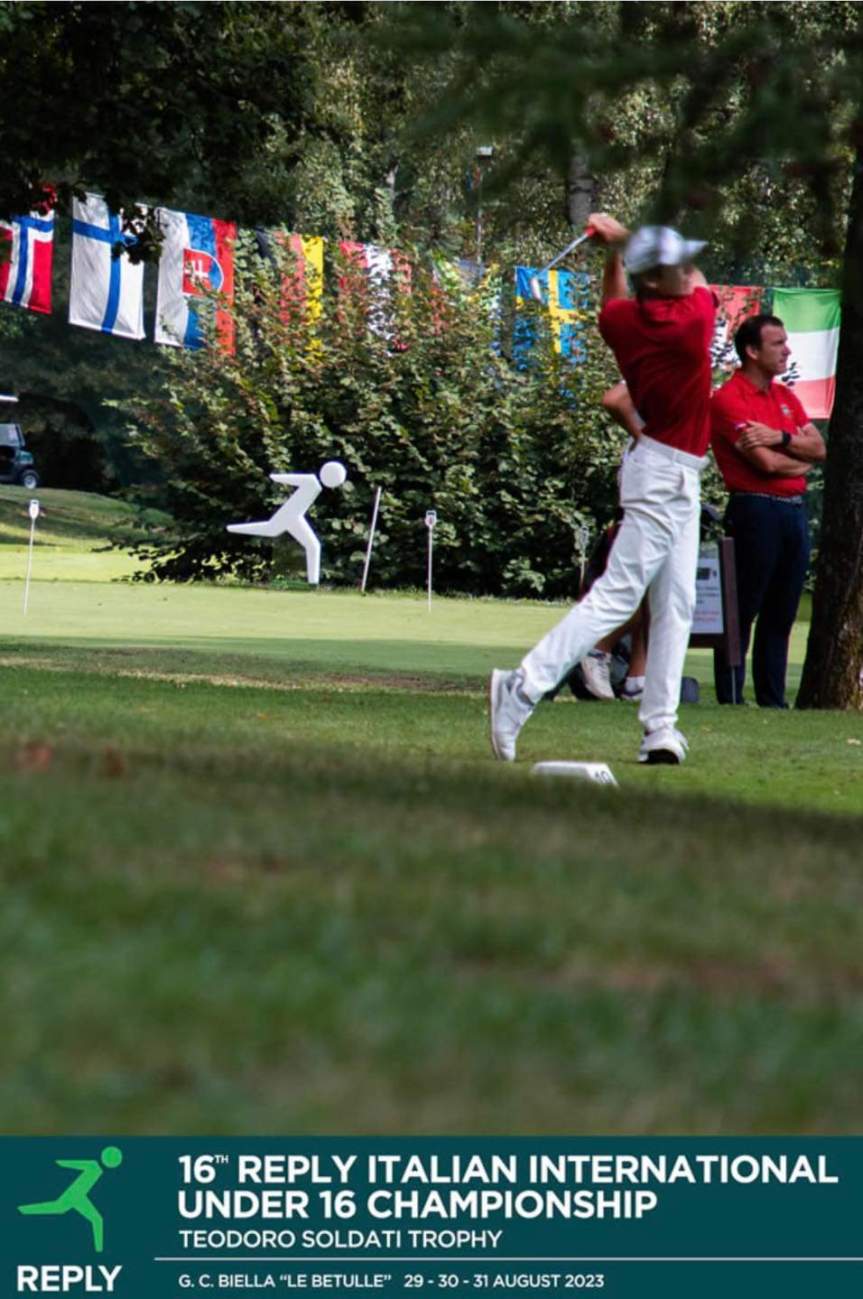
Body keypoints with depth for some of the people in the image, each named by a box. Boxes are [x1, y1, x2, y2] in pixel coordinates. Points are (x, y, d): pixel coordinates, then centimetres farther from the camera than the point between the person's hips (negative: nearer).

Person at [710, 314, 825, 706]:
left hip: (794, 510, 8)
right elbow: (767, 463, -17)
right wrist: (801, 458, 2)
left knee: (781, 615, 9)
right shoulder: (728, 400, -9)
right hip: (755, 509, -8)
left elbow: (818, 448, 8)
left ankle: (773, 701, 13)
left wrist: (779, 437, -10)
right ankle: (730, 701, -2)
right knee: (742, 613, -4)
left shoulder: (785, 397, 18)